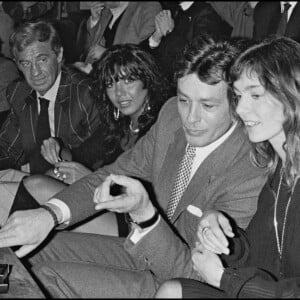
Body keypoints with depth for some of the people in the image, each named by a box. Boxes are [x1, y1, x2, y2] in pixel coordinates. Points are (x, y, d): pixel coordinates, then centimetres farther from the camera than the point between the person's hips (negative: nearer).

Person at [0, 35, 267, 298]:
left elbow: (192, 274, -25)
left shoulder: (250, 176, -29)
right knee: (31, 251, 2)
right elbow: (114, 175, 0)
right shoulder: (173, 114, -9)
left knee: (48, 279, -18)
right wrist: (49, 214, -17)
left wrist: (144, 213, -41)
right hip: (143, 250, 7)